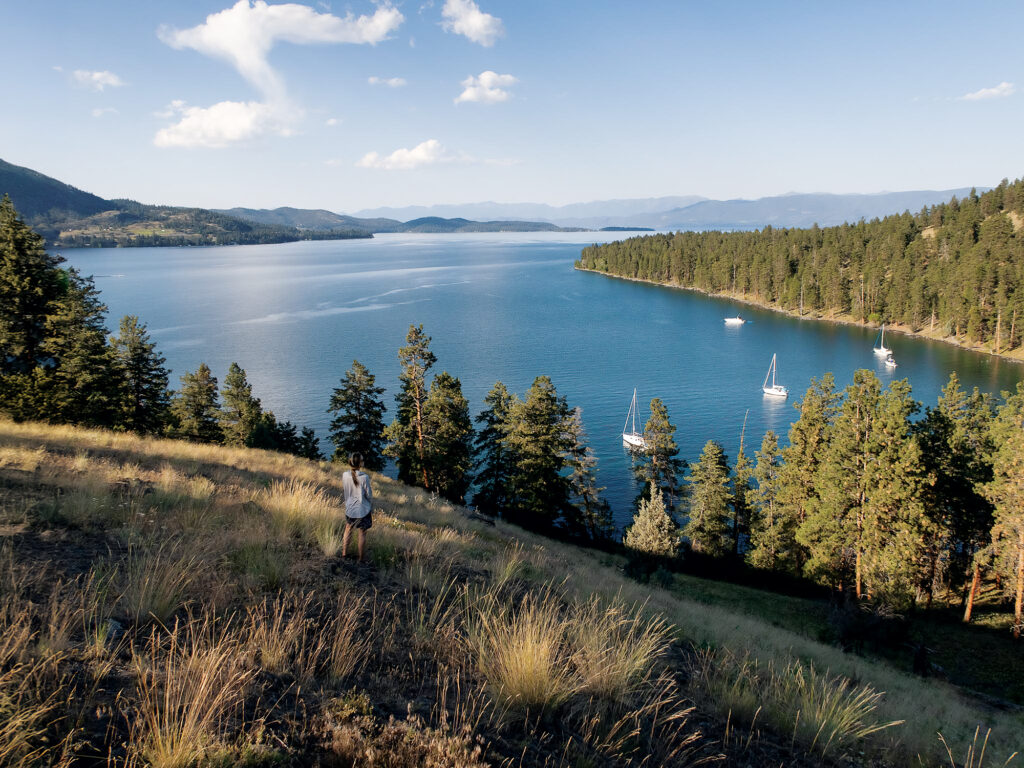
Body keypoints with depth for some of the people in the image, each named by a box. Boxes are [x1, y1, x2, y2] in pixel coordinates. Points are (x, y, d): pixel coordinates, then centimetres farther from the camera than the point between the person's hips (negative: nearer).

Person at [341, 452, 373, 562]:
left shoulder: (345, 475, -11)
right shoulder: (364, 477, -22)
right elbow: (369, 495, -12)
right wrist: (372, 509, 3)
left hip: (349, 509, 4)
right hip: (363, 510, -4)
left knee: (348, 529, 25)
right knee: (362, 533, 11)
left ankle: (344, 553, 35)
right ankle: (360, 559, 19)